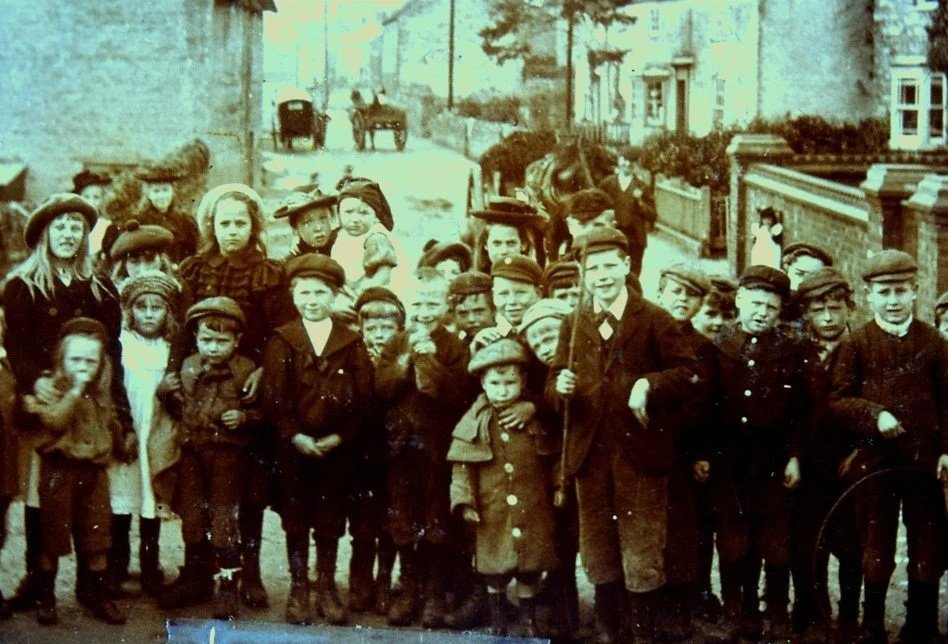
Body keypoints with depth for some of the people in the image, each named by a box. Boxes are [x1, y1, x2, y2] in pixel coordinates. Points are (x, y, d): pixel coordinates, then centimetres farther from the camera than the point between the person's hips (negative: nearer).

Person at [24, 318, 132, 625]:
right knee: (53, 535, 3)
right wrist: (76, 390, -22)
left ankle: (97, 595, 18)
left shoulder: (101, 393, 11)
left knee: (97, 535, 8)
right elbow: (55, 420, -23)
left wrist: (124, 438, 17)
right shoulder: (47, 385, -5)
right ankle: (45, 598, 14)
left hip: (94, 470, 5)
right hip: (59, 469, -5)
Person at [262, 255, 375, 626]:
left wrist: (340, 437, -12)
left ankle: (327, 588, 17)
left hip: (337, 446, 1)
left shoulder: (352, 344, 4)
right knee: (296, 518, 6)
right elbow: (274, 396, -5)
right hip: (293, 446, 0)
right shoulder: (281, 342, 3)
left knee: (331, 521, 7)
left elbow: (364, 397, -2)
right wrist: (295, 436, -15)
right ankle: (298, 589, 15)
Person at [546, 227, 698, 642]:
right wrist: (559, 387, -14)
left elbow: (686, 372, -5)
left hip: (640, 453, -4)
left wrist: (650, 385, -21)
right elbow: (554, 381, 8)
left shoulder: (655, 321, 0)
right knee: (598, 556, 12)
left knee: (642, 556, 1)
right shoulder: (573, 327, 11)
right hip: (590, 454, 4)